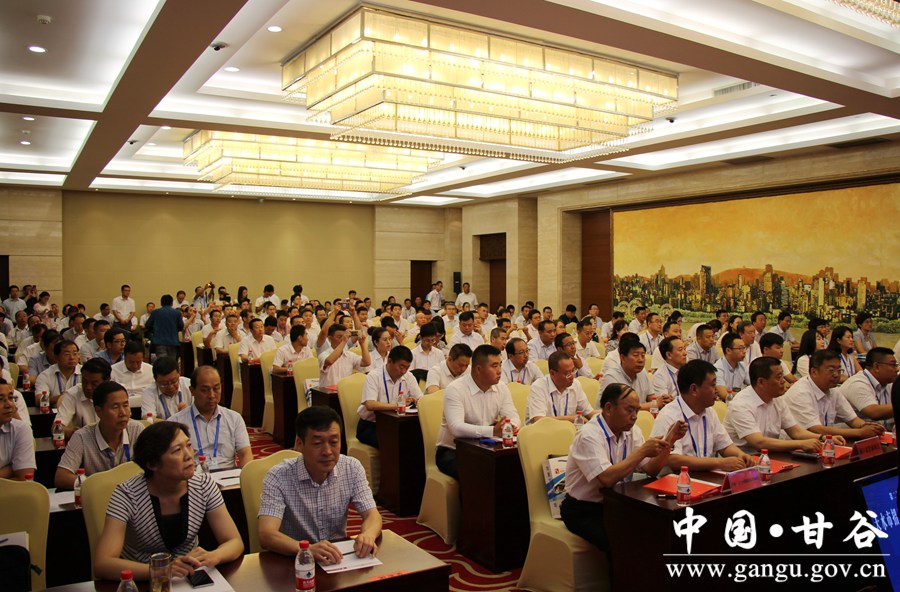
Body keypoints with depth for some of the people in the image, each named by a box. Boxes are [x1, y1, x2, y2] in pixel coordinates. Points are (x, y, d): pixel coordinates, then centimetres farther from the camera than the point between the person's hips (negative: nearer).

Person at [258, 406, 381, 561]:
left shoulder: (352, 469, -3)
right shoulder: (278, 477, -14)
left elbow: (372, 516, -4)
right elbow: (266, 534, -24)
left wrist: (368, 535, -28)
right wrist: (308, 549, -41)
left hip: (340, 558, 3)